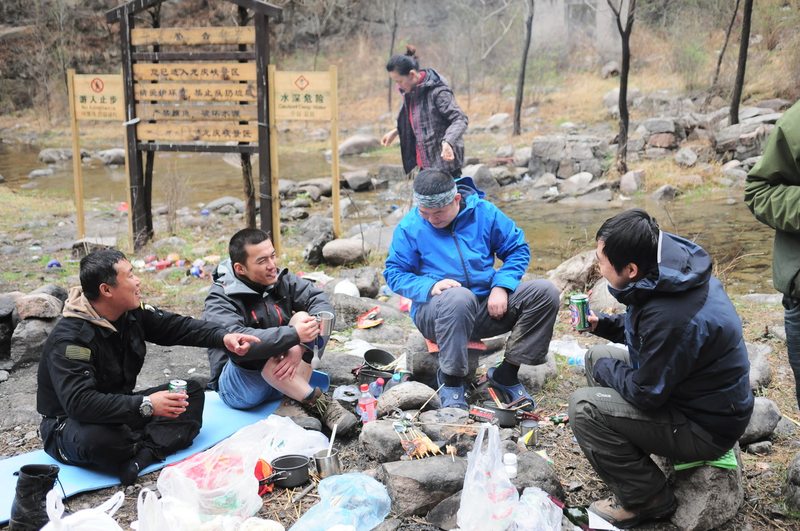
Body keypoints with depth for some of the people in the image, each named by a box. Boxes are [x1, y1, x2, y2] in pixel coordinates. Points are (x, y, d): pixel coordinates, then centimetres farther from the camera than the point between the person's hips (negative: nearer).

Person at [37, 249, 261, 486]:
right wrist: (145, 405, -41)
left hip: (120, 408, 8)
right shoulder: (69, 339, -27)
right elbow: (79, 402, -36)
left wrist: (222, 337, -13)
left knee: (192, 391, -2)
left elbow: (176, 326, 4)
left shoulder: (132, 314, -3)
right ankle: (158, 443, -15)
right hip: (70, 422, -8)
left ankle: (140, 455, -23)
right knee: (94, 439, -43)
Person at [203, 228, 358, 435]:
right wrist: (294, 335, -41)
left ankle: (297, 399, -27)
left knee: (302, 317, -18)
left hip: (285, 377, 5)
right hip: (239, 386, -4)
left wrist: (300, 347, -31)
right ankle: (318, 401, -27)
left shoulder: (281, 280, -2)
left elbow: (321, 302, -15)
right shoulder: (220, 301, -17)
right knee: (258, 349, -36)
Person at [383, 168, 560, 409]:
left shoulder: (484, 212, 1)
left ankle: (506, 373, -8)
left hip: (488, 306, 4)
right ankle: (451, 379, -19)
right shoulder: (409, 227, -4)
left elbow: (518, 250, 6)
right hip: (435, 312, -4)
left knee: (545, 292, -15)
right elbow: (394, 273, -3)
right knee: (459, 297, -40)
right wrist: (430, 287, -22)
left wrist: (501, 286, -11)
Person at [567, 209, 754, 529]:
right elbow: (644, 331, 14)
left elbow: (645, 394, -23)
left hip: (706, 427, -9)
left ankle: (647, 500, 0)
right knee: (598, 356, 12)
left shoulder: (671, 316, -36)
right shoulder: (674, 273, -6)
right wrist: (603, 324, 3)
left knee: (584, 407, -18)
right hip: (701, 394, 10)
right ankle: (630, 452, 21)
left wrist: (605, 369, -6)